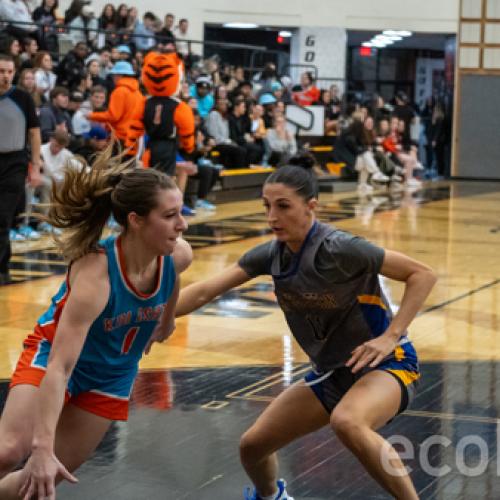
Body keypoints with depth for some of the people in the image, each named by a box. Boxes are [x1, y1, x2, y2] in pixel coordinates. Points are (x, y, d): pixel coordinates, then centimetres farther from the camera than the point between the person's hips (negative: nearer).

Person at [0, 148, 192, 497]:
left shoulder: (178, 256, -21)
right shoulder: (95, 276, -37)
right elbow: (59, 368, -39)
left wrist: (166, 322, 23)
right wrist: (43, 447, -45)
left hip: (111, 378, 5)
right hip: (53, 356, -5)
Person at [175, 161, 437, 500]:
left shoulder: (337, 249, -23)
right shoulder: (272, 254, -4)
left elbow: (423, 274, -19)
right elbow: (204, 292, -2)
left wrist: (390, 337, -25)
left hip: (385, 363, -7)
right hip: (330, 373, 7)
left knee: (346, 422, -39)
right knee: (253, 446, 7)